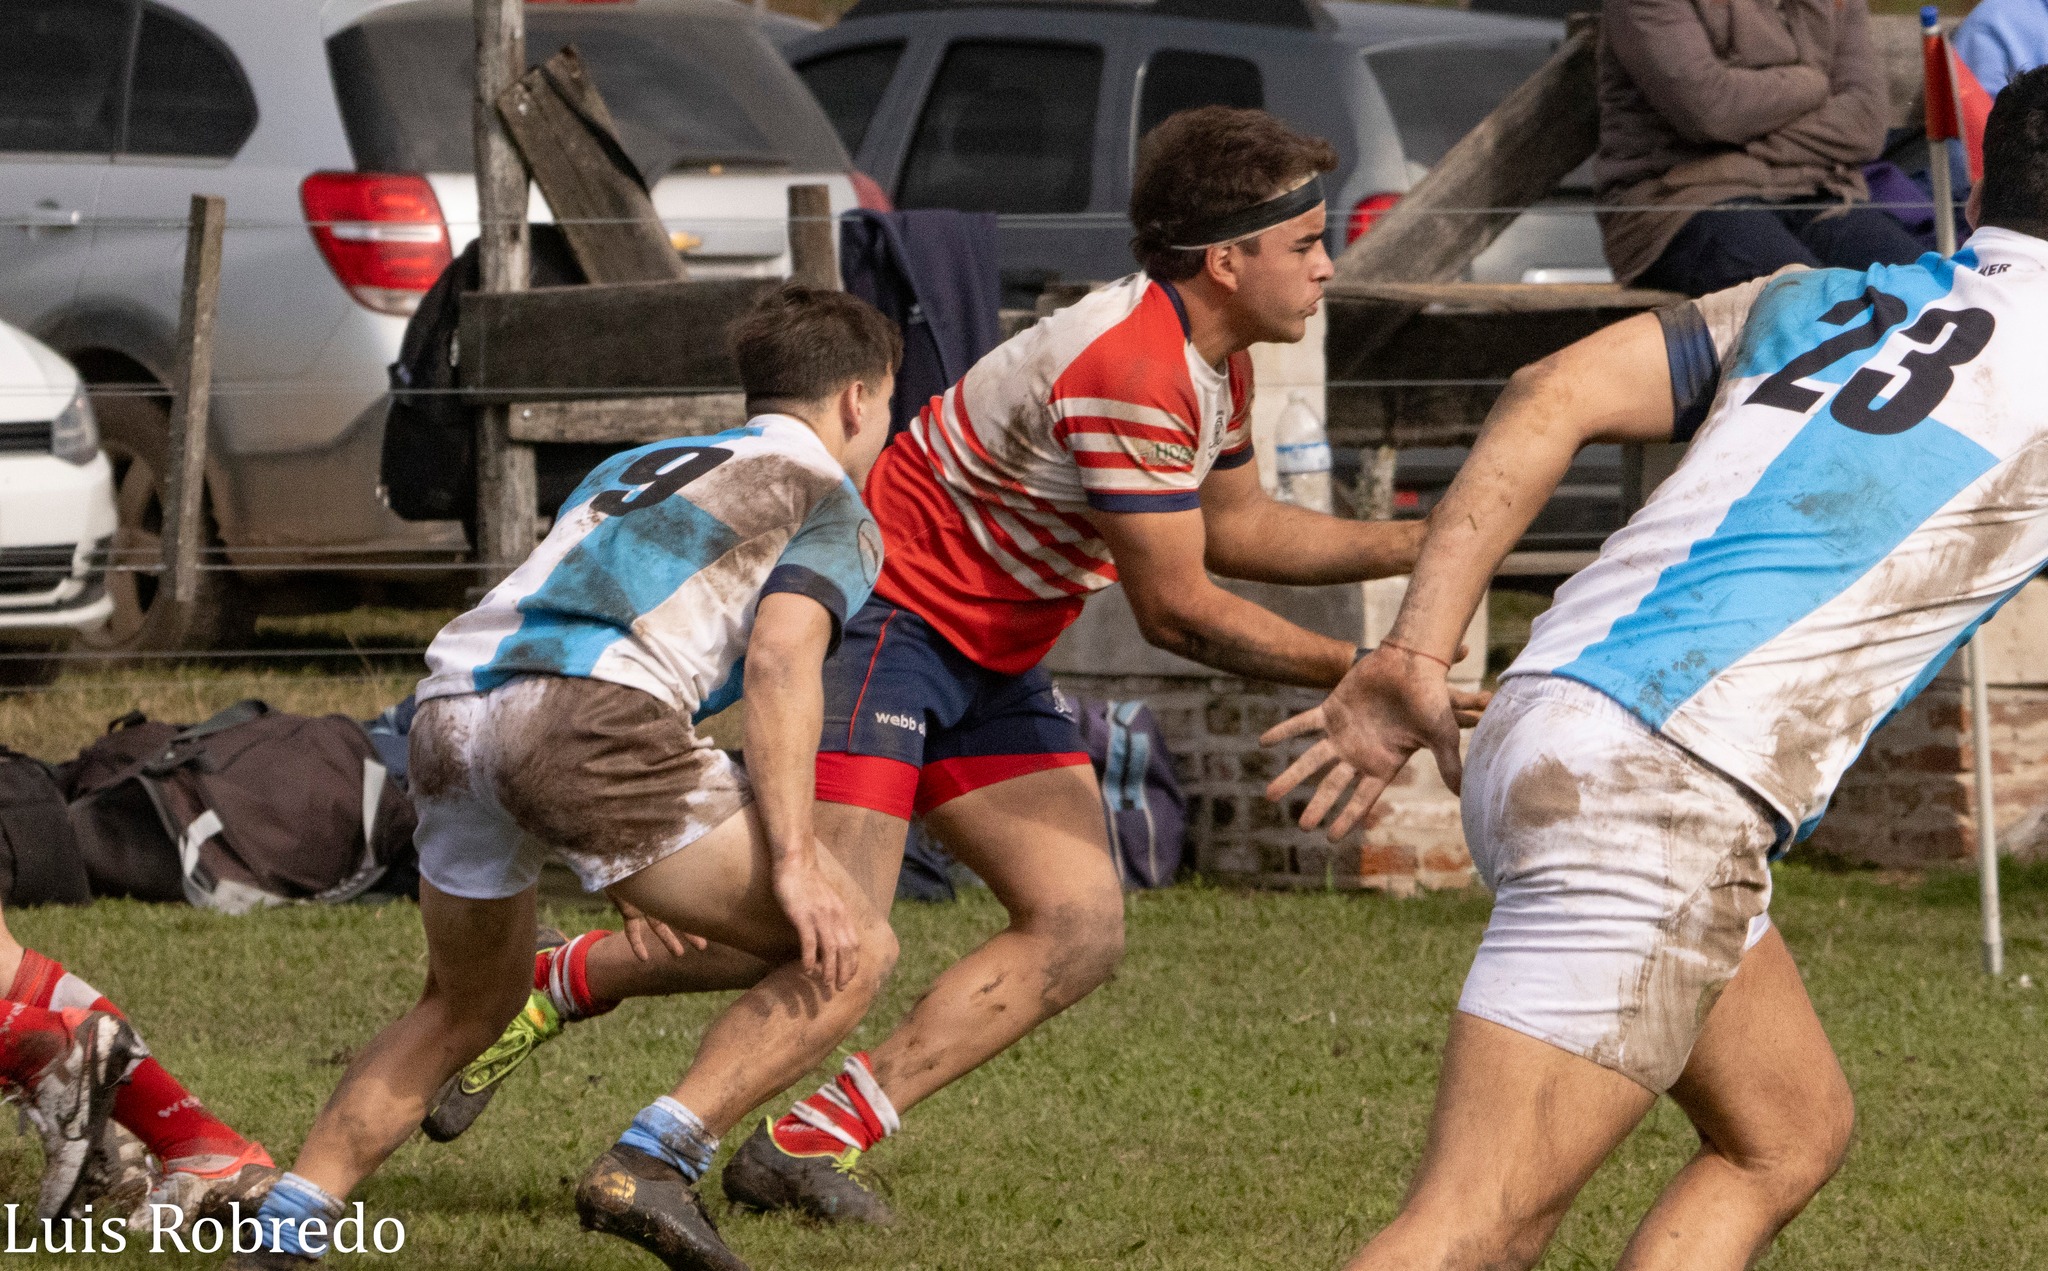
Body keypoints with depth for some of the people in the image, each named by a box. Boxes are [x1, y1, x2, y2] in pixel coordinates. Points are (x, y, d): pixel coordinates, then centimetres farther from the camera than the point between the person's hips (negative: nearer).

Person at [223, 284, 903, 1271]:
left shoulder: (628, 469, 37)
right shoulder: (832, 505, 16)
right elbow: (779, 659, -3)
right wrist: (792, 858, -10)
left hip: (450, 708, 7)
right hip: (593, 718, -7)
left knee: (466, 1007, 29)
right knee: (849, 954, 4)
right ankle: (652, 1164, -10)